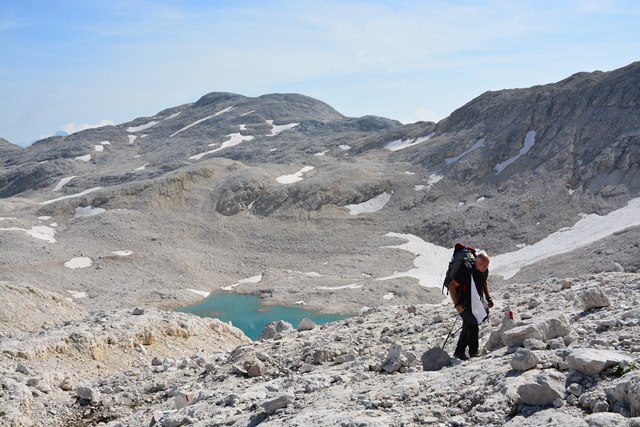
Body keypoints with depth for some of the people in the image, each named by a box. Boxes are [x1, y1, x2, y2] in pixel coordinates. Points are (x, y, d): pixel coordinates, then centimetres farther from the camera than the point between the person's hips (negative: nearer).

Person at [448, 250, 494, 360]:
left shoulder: (485, 271, -4)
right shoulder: (466, 270, -27)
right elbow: (452, 286, -24)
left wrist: (488, 298, 10)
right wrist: (457, 305, -27)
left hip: (475, 302, 8)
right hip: (464, 303, -8)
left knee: (467, 326, 11)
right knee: (472, 324, -14)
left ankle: (459, 352, 21)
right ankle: (473, 352, -4)